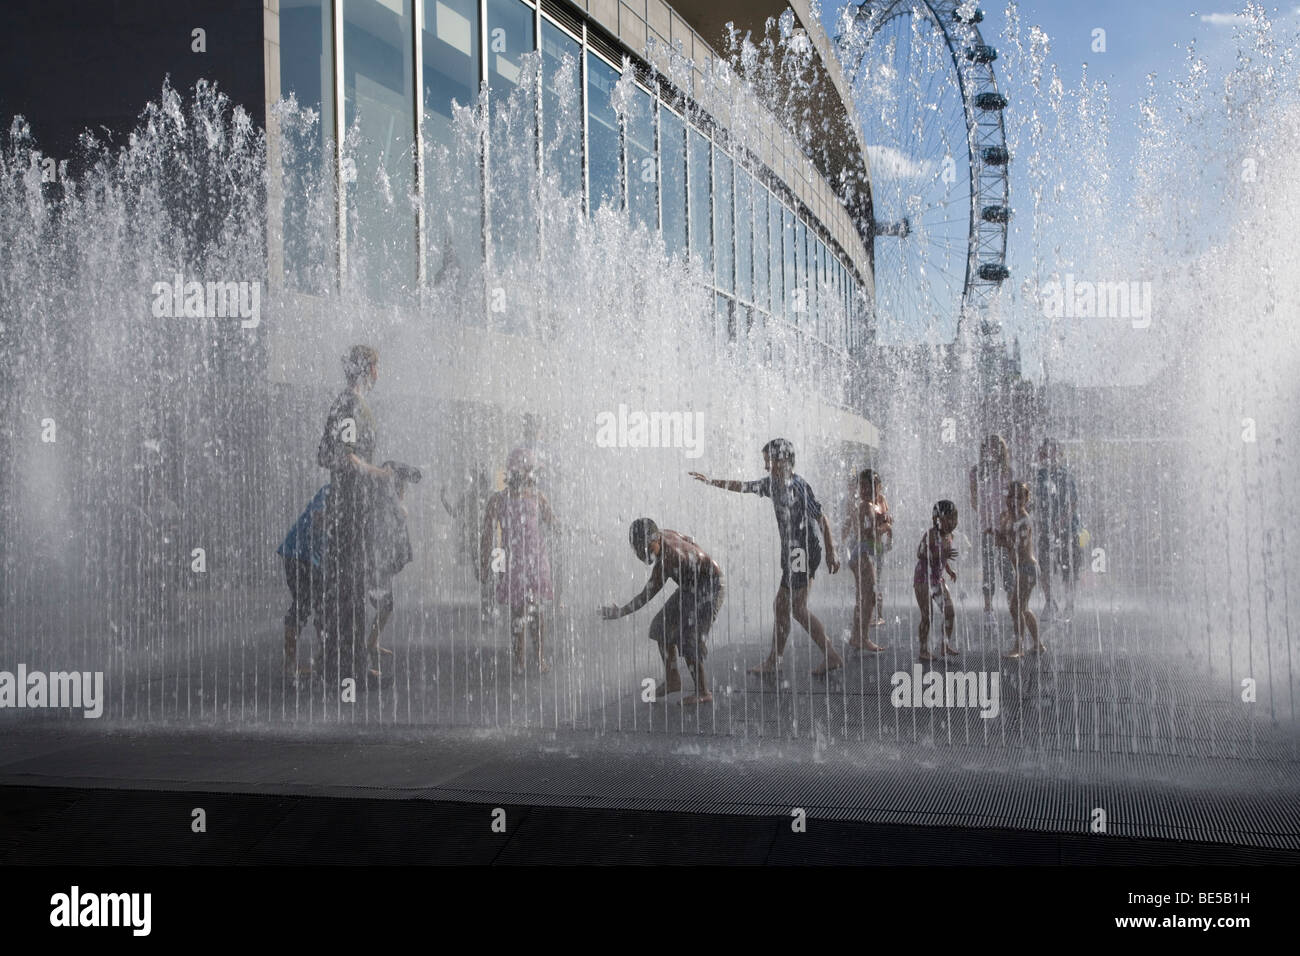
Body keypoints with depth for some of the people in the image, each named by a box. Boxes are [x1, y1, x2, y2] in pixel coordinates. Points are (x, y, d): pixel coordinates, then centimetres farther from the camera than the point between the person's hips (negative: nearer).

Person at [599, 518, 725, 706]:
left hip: (708, 587, -10)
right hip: (691, 586, 10)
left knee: (687, 639, -16)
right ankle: (672, 680, 15)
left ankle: (703, 692, -9)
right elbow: (688, 541, 12)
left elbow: (647, 595, -31)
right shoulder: (664, 535, -8)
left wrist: (620, 612, -27)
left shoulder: (666, 560, -34)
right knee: (662, 626, 8)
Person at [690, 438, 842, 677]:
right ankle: (773, 661, 17)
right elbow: (742, 486, 24)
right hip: (792, 554, 9)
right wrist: (710, 481, 29)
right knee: (780, 607, 11)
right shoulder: (772, 484, 12)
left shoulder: (798, 486, -14)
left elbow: (821, 518, -15)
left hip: (803, 552, -9)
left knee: (798, 609, -11)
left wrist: (830, 553, -18)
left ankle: (832, 657, -8)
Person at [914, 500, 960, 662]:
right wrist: (941, 555, -32)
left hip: (939, 580, 7)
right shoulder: (932, 534, -18)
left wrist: (950, 570, 10)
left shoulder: (949, 536, 5)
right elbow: (920, 554, -25)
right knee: (927, 616, -4)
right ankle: (924, 650, 6)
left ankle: (946, 645, 12)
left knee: (950, 612, 0)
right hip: (923, 579, -7)